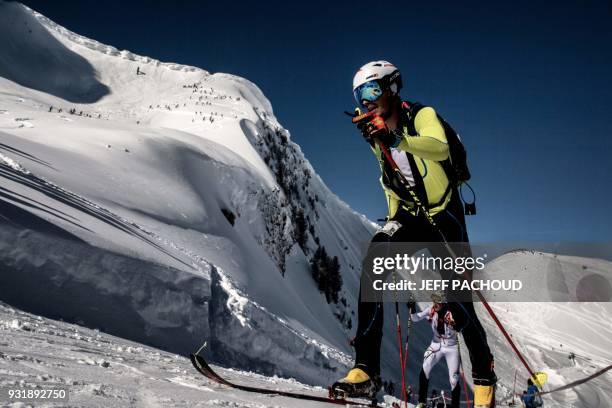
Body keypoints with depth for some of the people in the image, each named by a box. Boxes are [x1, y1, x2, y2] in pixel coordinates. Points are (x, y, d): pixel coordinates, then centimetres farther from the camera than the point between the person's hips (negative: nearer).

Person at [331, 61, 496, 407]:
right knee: (373, 264, -25)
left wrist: (397, 138, -52)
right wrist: (393, 220, 17)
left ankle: (484, 376, 25)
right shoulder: (378, 136, 7)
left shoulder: (423, 116, -14)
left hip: (444, 216, -4)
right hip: (409, 216, 5)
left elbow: (441, 149, -38)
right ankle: (367, 370, -24)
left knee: (457, 301, -3)